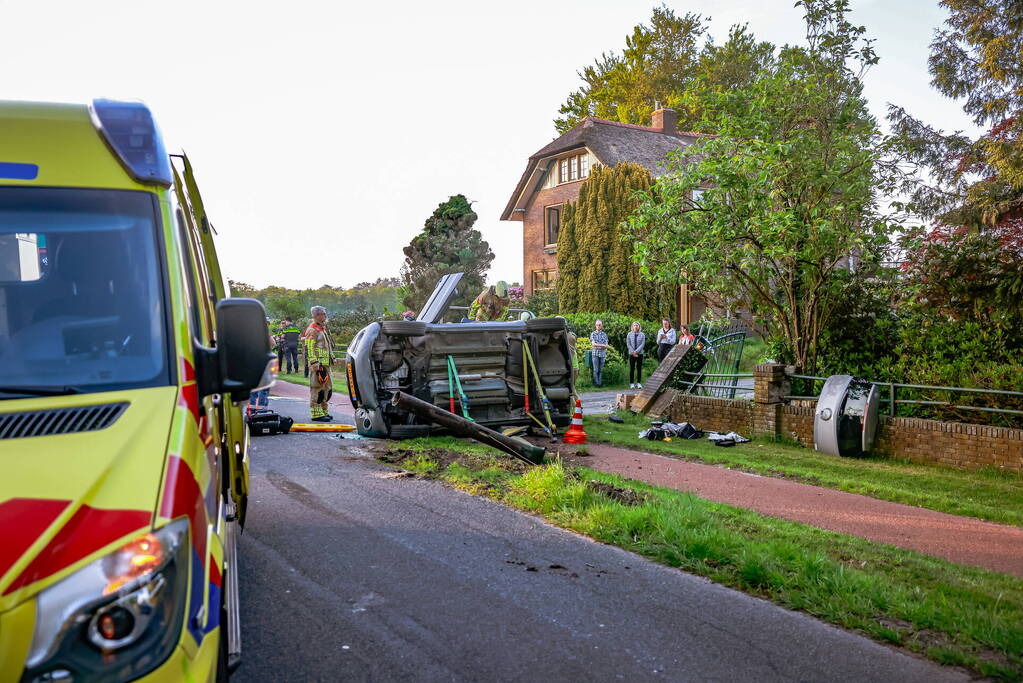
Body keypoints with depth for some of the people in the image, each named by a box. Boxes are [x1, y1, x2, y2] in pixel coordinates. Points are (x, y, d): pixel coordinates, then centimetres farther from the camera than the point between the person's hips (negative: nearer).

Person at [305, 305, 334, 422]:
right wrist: (315, 364, -24)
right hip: (318, 364, -10)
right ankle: (316, 413, -6)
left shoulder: (323, 328, 21)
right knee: (317, 388, -8)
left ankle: (323, 411, 24)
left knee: (327, 388, 15)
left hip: (325, 364, 10)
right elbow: (310, 349, -18)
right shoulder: (312, 330, -10)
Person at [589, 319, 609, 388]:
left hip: (602, 354, 2)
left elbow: (606, 346, 5)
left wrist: (598, 346, -9)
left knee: (601, 370, 3)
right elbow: (593, 344, -8)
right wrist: (602, 345, -11)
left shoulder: (604, 334, 10)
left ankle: (600, 383, 5)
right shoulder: (593, 334, 4)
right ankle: (596, 383, -1)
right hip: (595, 354, -2)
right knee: (596, 370, -4)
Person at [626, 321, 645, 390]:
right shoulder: (629, 334, 4)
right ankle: (631, 383, 5)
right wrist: (633, 352, -10)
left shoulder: (642, 335, 4)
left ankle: (639, 383, 8)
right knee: (632, 368, 0)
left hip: (640, 354, 0)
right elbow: (628, 344, 1)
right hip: (631, 354, 0)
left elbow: (642, 344, -4)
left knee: (639, 368, 2)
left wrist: (636, 351, -14)